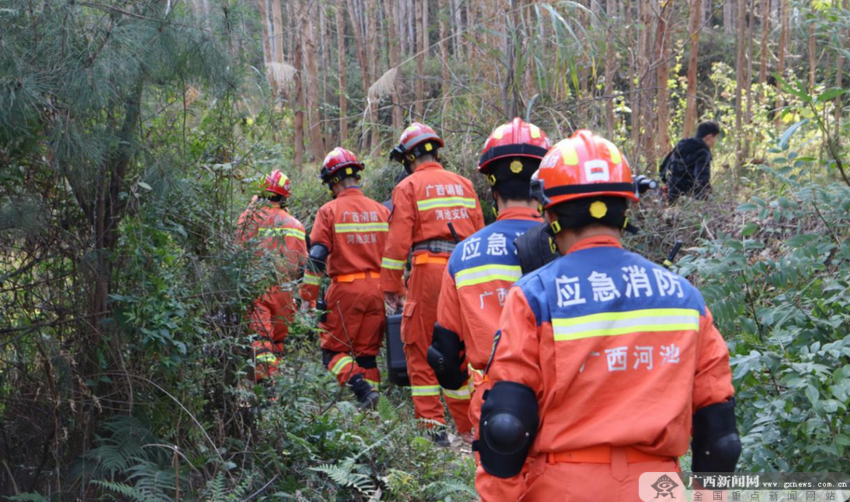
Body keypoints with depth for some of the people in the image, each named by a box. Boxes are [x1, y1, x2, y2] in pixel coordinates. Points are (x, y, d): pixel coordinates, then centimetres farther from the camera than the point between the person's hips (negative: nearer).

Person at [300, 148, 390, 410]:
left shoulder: (329, 211, -4)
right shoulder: (381, 210, 10)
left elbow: (317, 257, -8)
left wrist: (307, 297, -3)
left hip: (346, 289, -4)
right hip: (378, 288, 5)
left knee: (333, 349, 4)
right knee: (368, 352, 13)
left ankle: (361, 386, -17)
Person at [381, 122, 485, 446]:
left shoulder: (409, 187, 1)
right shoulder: (463, 184, 16)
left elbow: (398, 241, -6)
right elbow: (479, 234, 14)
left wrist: (391, 287, -2)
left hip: (428, 269, -5)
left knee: (420, 350, 3)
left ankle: (433, 428, 0)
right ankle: (467, 428, 15)